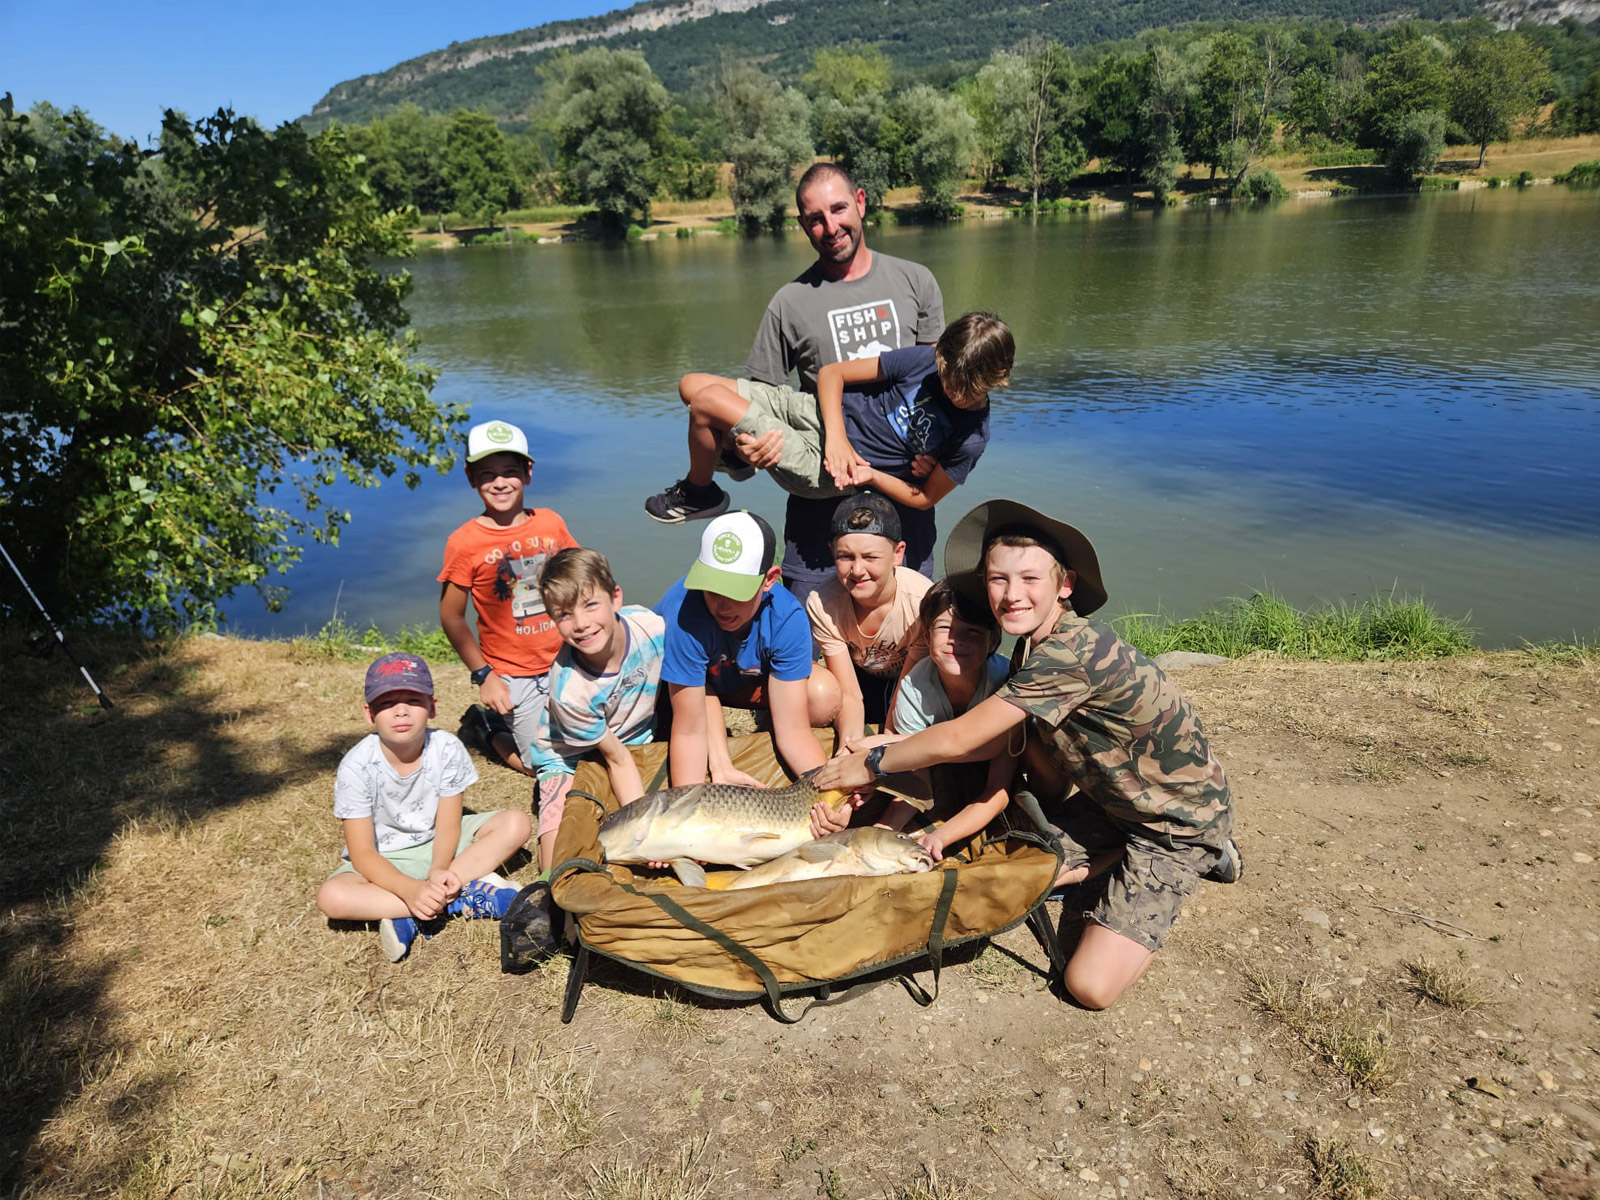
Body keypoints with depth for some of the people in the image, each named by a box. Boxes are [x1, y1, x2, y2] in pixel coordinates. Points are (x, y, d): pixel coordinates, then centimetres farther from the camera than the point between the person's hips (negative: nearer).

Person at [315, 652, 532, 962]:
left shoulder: (448, 748, -18)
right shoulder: (357, 767, -22)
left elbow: (448, 825, -14)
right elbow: (362, 854, -21)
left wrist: (438, 872, -34)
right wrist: (410, 889, -38)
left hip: (437, 846, 2)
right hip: (385, 862, -2)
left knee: (516, 823, -19)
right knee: (332, 895, -33)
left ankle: (416, 919, -24)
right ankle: (467, 898, -27)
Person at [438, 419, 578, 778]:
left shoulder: (551, 523, -1)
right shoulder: (464, 543, -12)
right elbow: (451, 618, -5)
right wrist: (483, 676, -8)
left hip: (566, 664, 4)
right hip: (516, 678, -4)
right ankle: (491, 732, 29)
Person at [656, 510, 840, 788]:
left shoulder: (787, 617, -32)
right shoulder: (685, 611, -41)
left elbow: (793, 730, -32)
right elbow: (689, 730, -37)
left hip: (744, 679, 3)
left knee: (825, 700, -21)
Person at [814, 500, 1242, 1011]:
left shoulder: (1071, 653, -32)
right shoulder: (1034, 644, -2)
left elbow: (955, 741, -29)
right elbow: (1013, 738, -1)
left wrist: (873, 762, -13)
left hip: (1182, 814, -8)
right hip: (1119, 798, 8)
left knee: (1090, 985, -13)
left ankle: (1201, 857, 5)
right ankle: (1133, 855, 18)